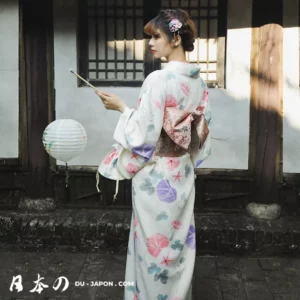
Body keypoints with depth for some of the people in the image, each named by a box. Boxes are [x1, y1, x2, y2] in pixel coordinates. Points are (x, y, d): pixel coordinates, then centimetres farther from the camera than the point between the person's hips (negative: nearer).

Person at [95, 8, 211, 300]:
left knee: (155, 243, 8)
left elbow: (145, 134, -21)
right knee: (178, 241, 19)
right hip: (183, 172, 8)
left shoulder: (158, 80, -20)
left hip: (155, 175, -8)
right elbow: (202, 129, 10)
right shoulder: (198, 80, 4)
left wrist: (122, 108, -7)